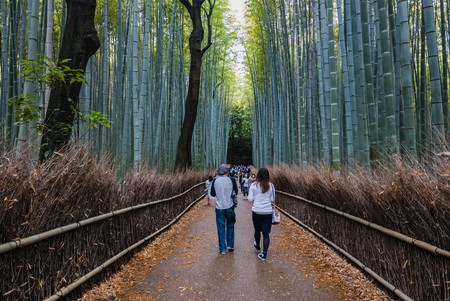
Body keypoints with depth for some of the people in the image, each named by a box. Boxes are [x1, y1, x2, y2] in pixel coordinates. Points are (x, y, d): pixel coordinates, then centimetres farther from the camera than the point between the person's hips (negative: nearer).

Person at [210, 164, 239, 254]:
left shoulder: (215, 181, -3)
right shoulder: (231, 180, -8)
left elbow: (212, 194, 7)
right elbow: (236, 193, 0)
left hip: (219, 208, 1)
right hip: (229, 207, 0)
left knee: (221, 229, 8)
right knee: (230, 226, 19)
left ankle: (222, 249, 14)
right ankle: (230, 245, 25)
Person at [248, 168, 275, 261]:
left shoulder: (254, 185, -7)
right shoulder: (271, 186, 0)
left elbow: (250, 199, -4)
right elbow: (272, 200, 7)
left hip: (257, 211, -1)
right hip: (268, 212, 1)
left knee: (257, 230, 20)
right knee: (266, 233, 5)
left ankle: (257, 245, 44)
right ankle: (264, 254, 5)